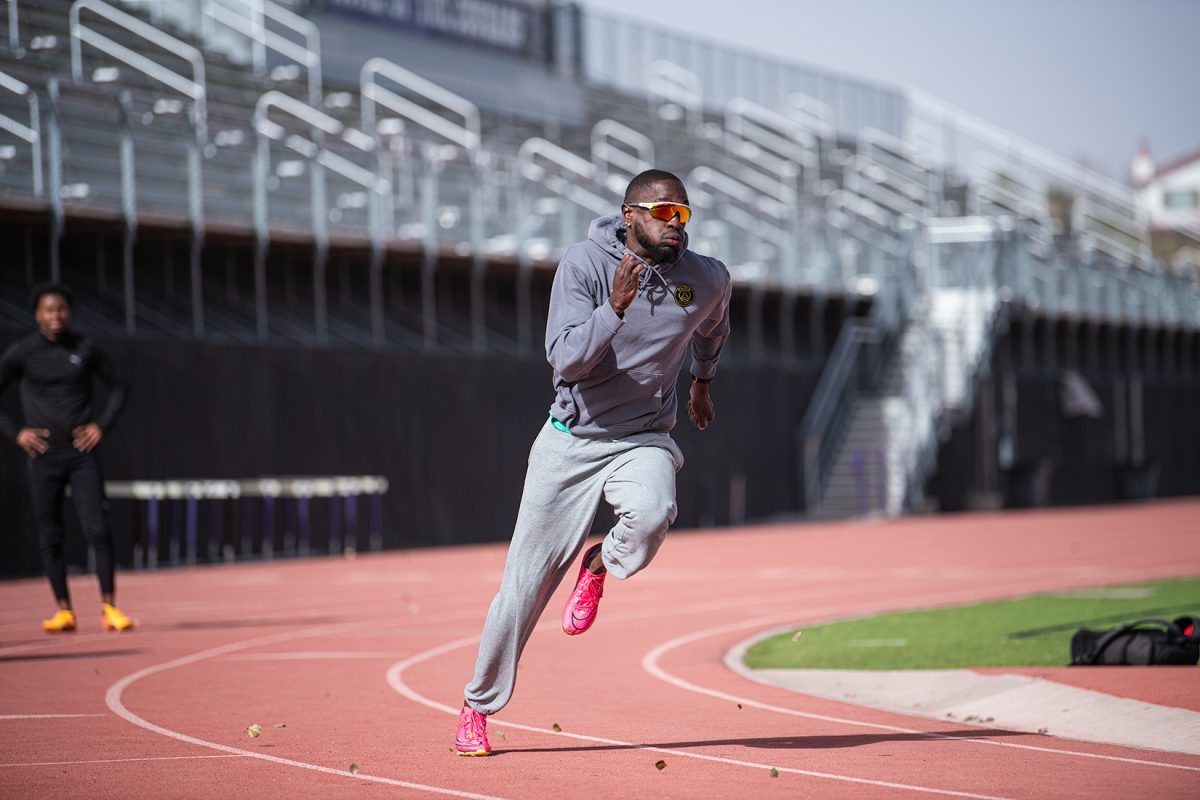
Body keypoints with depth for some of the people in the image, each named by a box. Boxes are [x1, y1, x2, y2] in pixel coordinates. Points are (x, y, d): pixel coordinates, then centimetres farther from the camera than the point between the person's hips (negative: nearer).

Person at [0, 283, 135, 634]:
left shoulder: (86, 350, 4)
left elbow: (118, 388, 15)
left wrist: (102, 425, 2)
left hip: (82, 453, 0)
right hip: (44, 456, 0)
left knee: (98, 529, -9)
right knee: (49, 536, 1)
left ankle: (109, 608, -4)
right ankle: (63, 610, 8)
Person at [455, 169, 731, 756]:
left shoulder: (708, 280, -4)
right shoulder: (585, 264, -12)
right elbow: (565, 358, -23)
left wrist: (702, 381, 34)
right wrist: (616, 307, -36)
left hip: (643, 441, 1)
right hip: (572, 440, -1)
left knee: (652, 515, -35)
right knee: (525, 584, 1)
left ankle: (601, 567, 1)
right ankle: (478, 707, 19)